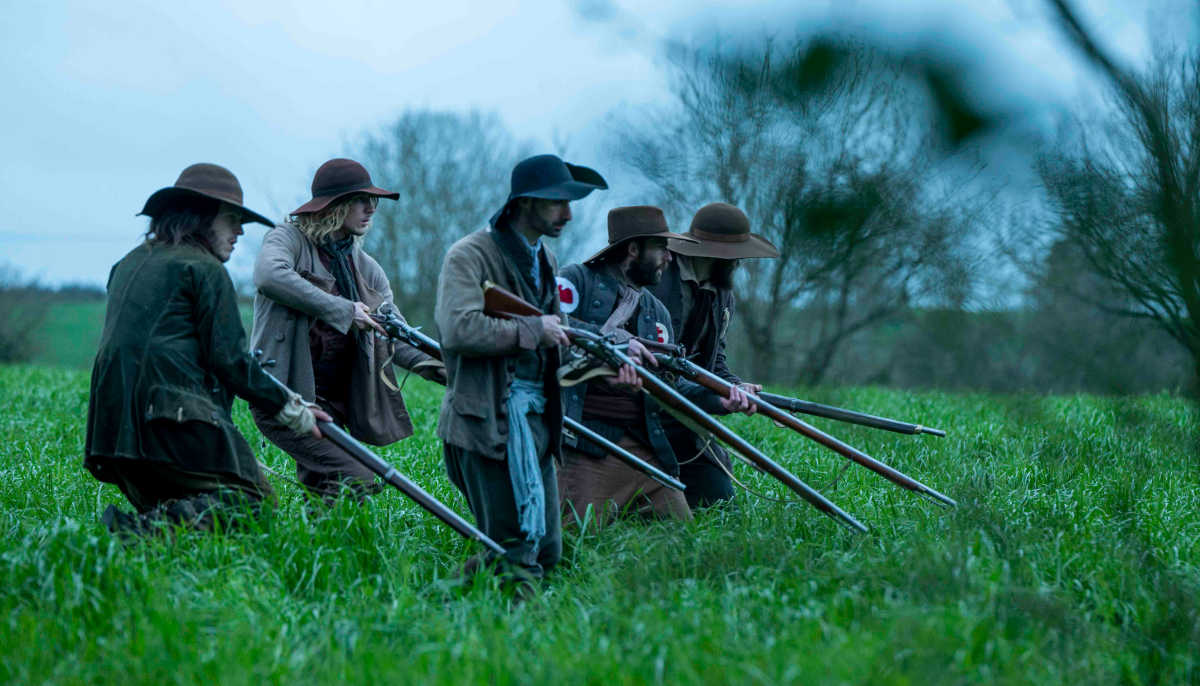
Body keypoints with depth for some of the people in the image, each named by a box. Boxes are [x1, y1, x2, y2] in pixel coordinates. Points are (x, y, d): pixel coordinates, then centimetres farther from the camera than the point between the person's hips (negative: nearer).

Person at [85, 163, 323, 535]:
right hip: (174, 416, -8)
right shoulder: (204, 268, -1)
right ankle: (156, 524, -30)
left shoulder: (129, 263, 24)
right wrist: (290, 408, 1)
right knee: (253, 501, -11)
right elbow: (229, 358, -7)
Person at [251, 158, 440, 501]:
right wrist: (343, 310, -26)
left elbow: (391, 334, 11)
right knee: (356, 482, -22)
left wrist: (431, 364, -11)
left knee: (322, 492, 8)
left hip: (331, 404, 7)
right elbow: (269, 275, -28)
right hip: (285, 397, -7)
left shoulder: (366, 268, 15)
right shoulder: (289, 239, -4)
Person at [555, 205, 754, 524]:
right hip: (585, 442, -7)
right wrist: (612, 339, -19)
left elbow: (669, 384, 17)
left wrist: (718, 400, -1)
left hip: (643, 447, 7)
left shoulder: (657, 313, 23)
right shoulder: (578, 280, 3)